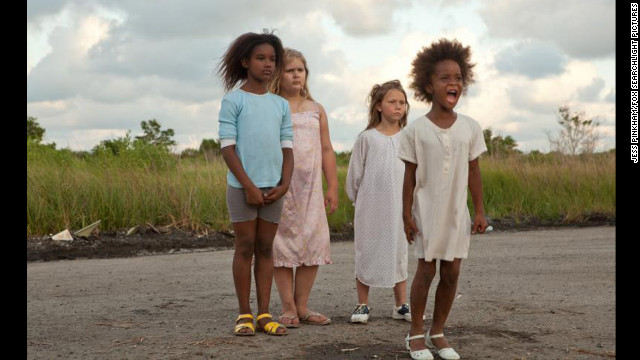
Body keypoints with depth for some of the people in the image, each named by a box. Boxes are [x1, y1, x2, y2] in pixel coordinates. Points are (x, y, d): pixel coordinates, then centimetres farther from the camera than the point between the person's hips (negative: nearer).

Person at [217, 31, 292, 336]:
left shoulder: (281, 105, 12)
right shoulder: (233, 101, -2)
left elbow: (287, 149, 10)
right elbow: (227, 148, -7)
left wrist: (284, 185, -4)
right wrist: (248, 186, -12)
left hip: (273, 189, 4)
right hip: (242, 187, -4)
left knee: (265, 248, 6)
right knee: (245, 247, 0)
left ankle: (264, 314, 10)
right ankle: (244, 314, 7)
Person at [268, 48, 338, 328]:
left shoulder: (316, 110, 13)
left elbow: (326, 150, 14)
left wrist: (332, 186, 9)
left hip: (311, 188, 4)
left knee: (314, 244, 1)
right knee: (282, 244, -1)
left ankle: (302, 306, 13)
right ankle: (288, 308, 8)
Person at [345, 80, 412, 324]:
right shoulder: (367, 138, -1)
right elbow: (354, 175, 5)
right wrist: (359, 201, 9)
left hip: (399, 208, 2)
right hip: (370, 210, -2)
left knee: (399, 253, 8)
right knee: (366, 254, 4)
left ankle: (401, 305, 18)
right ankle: (362, 305, 14)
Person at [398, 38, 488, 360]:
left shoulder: (470, 128, 0)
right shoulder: (415, 129, -8)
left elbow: (473, 173, 5)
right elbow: (410, 176, -4)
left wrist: (479, 211, 4)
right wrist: (407, 214, -6)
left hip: (457, 212, 3)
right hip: (426, 212, -3)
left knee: (452, 272, 5)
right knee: (426, 270, 0)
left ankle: (437, 332, 20)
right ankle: (416, 333, 14)